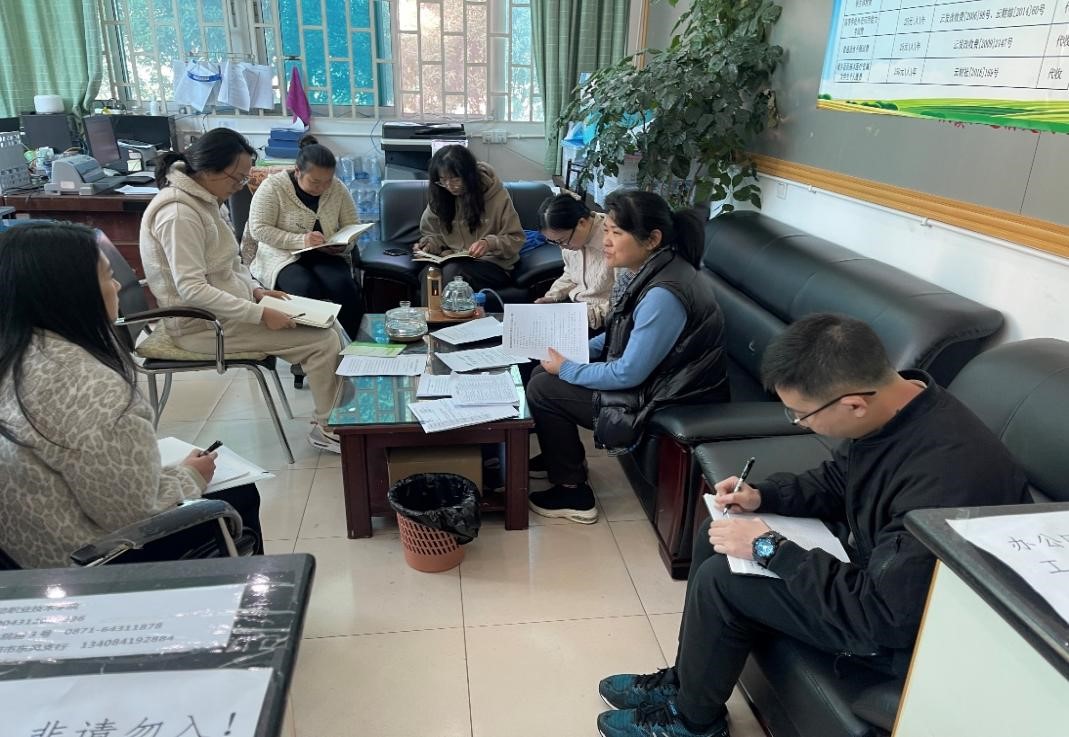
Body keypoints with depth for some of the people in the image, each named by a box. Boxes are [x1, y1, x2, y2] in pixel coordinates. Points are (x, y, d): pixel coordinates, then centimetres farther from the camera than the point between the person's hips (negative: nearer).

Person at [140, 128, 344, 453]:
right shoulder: (179, 214, -23)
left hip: (226, 309, 10)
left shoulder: (201, 200, 8)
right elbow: (192, 289, -28)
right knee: (325, 341, -15)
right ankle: (329, 428, 3)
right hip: (204, 324, -10)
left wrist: (256, 290, 1)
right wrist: (260, 314, -28)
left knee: (328, 325, 5)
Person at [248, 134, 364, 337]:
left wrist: (343, 245, -12)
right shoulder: (273, 186, -8)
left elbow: (352, 228, 11)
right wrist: (300, 241, -23)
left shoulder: (337, 188, 3)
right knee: (307, 288, -34)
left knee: (345, 287, -29)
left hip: (326, 256, 3)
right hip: (283, 257, -3)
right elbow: (258, 229, -12)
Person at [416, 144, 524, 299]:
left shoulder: (496, 195, -4)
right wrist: (429, 244, -4)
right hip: (451, 262, 3)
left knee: (451, 271, -35)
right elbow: (432, 234, 20)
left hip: (493, 264, -3)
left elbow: (516, 239, -2)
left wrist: (490, 244, -21)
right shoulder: (438, 197, 7)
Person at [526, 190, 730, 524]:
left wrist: (567, 369, -13)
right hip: (646, 376, 10)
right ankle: (559, 456, 32)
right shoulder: (652, 270, 1)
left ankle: (573, 492, 7)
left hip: (665, 403, -9)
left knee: (542, 389, -8)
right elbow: (621, 334, 14)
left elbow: (628, 374, -25)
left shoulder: (664, 294, -30)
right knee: (546, 371, 11)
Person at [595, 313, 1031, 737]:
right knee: (717, 539, 7)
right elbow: (836, 481, 9)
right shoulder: (894, 404, -10)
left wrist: (770, 549, -25)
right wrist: (763, 496, -7)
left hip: (912, 630, -9)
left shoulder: (944, 476, -38)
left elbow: (880, 616, -32)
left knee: (721, 580, -16)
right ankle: (684, 683, 22)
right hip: (881, 569, 9)